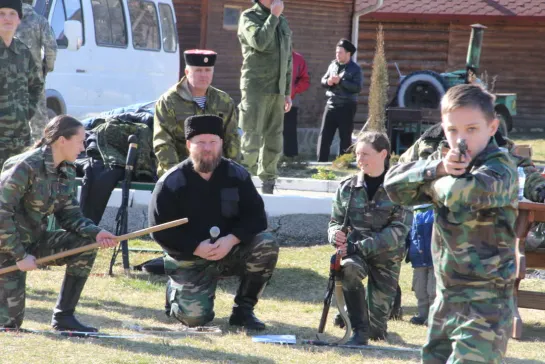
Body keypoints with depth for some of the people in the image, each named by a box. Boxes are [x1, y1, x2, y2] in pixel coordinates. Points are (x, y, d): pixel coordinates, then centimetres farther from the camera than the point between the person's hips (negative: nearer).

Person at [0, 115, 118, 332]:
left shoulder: (67, 171, 1)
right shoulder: (26, 167, -24)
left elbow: (69, 215, 5)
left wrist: (95, 233, -15)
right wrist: (20, 256, -25)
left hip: (35, 240, 8)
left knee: (86, 246, -10)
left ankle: (64, 317, -4)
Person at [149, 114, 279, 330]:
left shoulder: (237, 175, -4)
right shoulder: (171, 183, -11)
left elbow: (256, 217, -7)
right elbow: (160, 231, -13)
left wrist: (232, 239, -25)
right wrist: (196, 248, -25)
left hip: (229, 251, 3)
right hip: (189, 258, -3)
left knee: (266, 245, -24)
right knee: (195, 316, -21)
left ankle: (243, 309, -8)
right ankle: (175, 290, 18)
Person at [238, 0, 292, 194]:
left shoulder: (282, 22, 16)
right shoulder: (249, 17, -2)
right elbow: (259, 42, -21)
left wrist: (287, 92, 18)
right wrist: (273, 16, -13)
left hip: (277, 91, 6)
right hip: (256, 88, -6)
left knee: (273, 140, 7)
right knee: (251, 139, -11)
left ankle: (268, 183, 15)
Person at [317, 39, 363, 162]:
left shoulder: (355, 69, -6)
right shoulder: (333, 65, 11)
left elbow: (358, 87, -16)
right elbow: (323, 80, 14)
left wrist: (340, 81, -20)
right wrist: (328, 81, -9)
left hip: (346, 107, -5)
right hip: (331, 104, 5)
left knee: (345, 136, 2)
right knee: (324, 135, 0)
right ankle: (321, 162, 2)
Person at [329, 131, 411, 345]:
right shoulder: (348, 188, -1)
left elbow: (399, 231, -17)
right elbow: (336, 221, 7)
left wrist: (361, 247, -25)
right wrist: (336, 234, -19)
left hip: (386, 256, -1)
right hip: (355, 250, 2)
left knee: (378, 331, -4)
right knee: (349, 269, -38)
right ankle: (360, 330, -23)